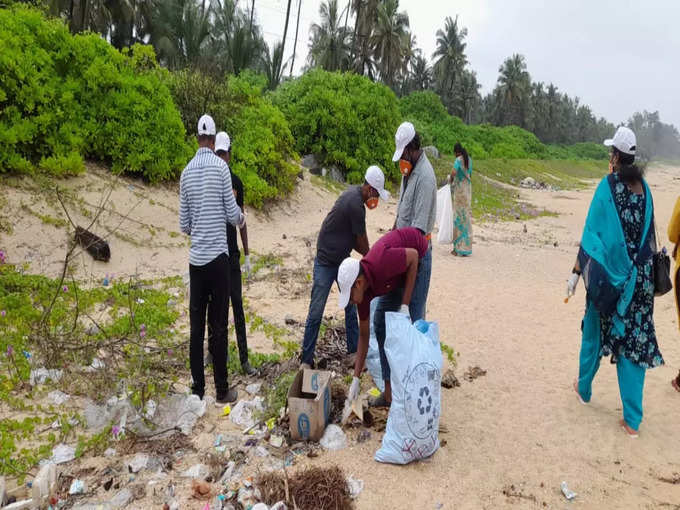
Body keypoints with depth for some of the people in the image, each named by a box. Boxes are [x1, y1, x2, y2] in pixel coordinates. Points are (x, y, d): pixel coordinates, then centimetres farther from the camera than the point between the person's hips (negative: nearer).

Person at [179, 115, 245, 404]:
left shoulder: (186, 172, 7)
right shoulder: (220, 166, -5)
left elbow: (184, 225, 10)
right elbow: (232, 213, -4)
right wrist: (242, 219, 18)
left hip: (195, 258, 4)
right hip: (217, 256, -4)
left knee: (196, 325, 9)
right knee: (218, 326, 1)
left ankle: (198, 387, 18)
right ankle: (221, 389, 10)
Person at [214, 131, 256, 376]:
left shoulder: (236, 182, 5)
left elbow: (242, 220, 9)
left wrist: (247, 255, 8)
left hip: (232, 252, 2)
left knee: (238, 304, 3)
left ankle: (244, 358, 8)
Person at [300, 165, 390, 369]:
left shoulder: (353, 193, 3)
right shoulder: (356, 205, -26)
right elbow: (362, 241, -12)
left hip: (342, 260, 10)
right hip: (326, 262, -10)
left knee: (351, 306, 12)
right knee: (316, 312, -3)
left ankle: (353, 352, 22)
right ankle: (306, 360, 8)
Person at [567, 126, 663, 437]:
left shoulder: (608, 186, -10)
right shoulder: (644, 187, 4)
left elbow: (592, 232, -12)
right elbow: (649, 235, 10)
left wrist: (577, 271, -9)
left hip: (608, 272, -4)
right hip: (640, 276, 4)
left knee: (594, 332, 16)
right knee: (634, 339, 6)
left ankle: (584, 389, 36)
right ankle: (632, 420, 9)